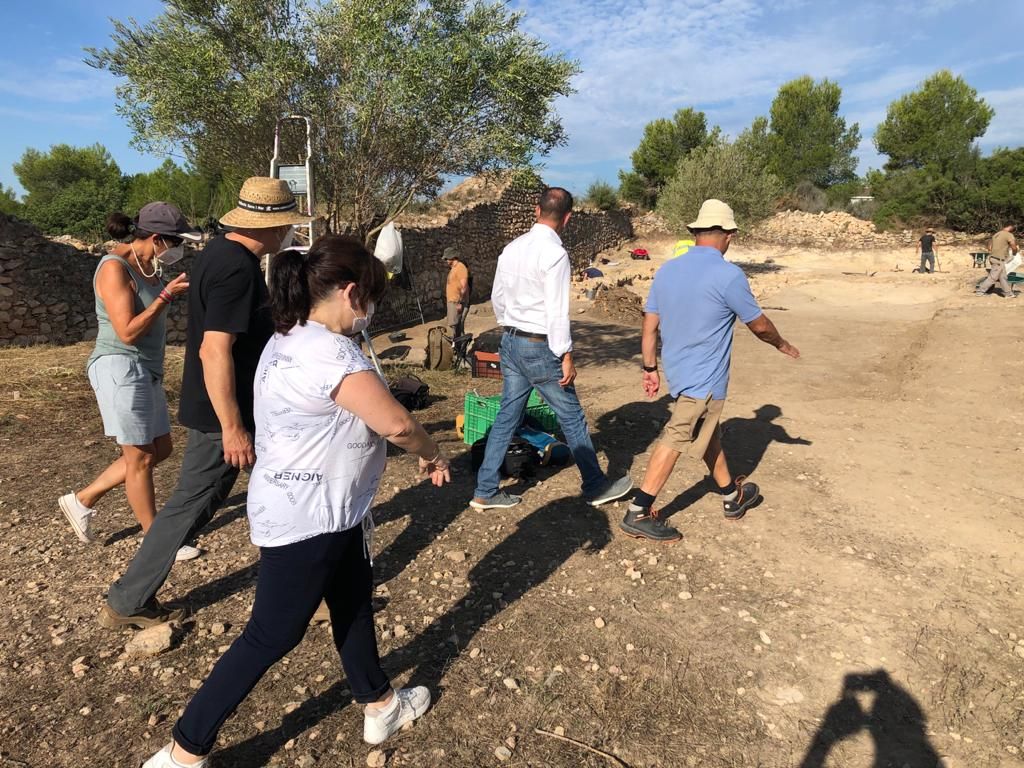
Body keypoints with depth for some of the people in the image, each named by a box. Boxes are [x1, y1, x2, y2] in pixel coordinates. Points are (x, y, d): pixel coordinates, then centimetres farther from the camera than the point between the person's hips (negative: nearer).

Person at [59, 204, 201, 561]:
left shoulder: (147, 265, 9)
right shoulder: (114, 268, -16)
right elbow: (128, 332, -21)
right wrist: (167, 294, -20)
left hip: (145, 370, 9)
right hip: (121, 369, -9)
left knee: (160, 450, 15)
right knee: (141, 457, 1)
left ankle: (83, 499, 30)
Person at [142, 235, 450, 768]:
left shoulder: (290, 341, 6)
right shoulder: (327, 351, -27)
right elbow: (394, 423, -26)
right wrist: (432, 455, -8)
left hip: (331, 511, 11)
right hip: (303, 520, -10)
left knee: (354, 608, 23)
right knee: (271, 637, 5)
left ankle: (380, 707, 43)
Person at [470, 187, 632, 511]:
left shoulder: (512, 247, 6)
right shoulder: (555, 253, -17)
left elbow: (497, 297, 14)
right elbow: (557, 311, -19)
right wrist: (566, 357, -13)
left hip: (510, 342, 7)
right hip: (539, 348, -7)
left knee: (507, 416, 13)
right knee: (572, 417, 7)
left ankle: (485, 492, 19)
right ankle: (596, 487, 22)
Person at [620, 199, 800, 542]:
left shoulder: (667, 270, 2)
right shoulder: (729, 275, -16)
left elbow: (650, 325, 5)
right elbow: (759, 324, -3)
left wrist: (650, 368, 14)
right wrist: (782, 345, 16)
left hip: (678, 370, 8)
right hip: (704, 379, -8)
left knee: (708, 434, 21)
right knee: (676, 440, -3)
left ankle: (732, 496, 39)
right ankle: (638, 513, 0)